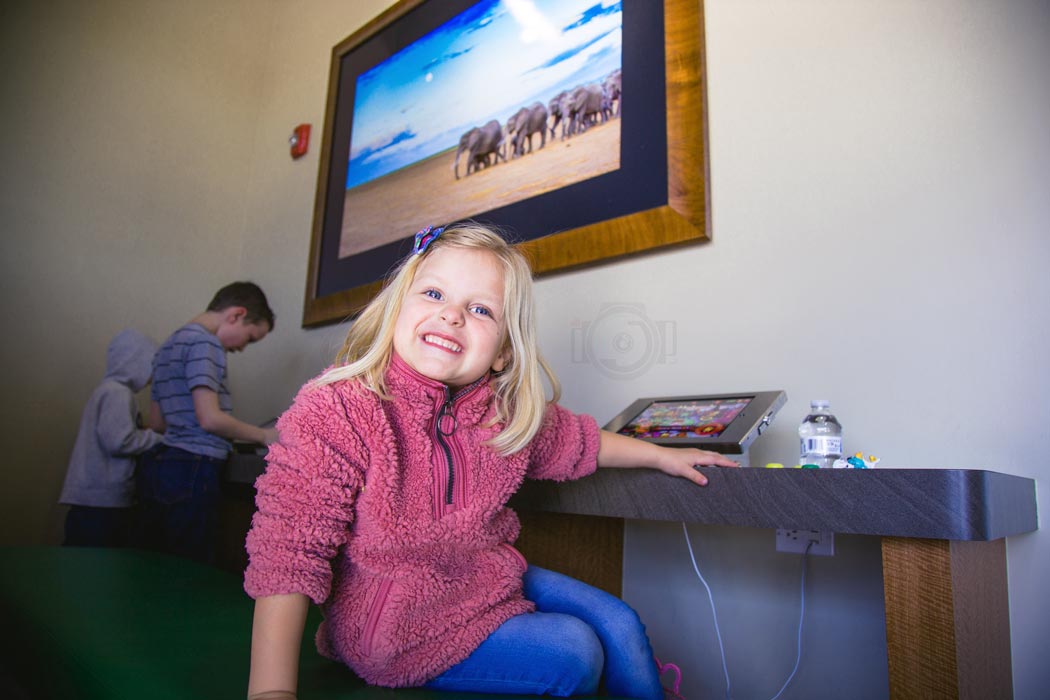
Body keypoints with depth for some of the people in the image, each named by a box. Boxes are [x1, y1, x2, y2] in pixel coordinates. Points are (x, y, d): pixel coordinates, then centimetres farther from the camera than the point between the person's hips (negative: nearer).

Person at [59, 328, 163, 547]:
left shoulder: (108, 389, 20)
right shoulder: (118, 392, -13)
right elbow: (119, 441, -23)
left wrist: (152, 436, 14)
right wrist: (160, 439, -11)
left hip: (95, 498, 10)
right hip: (103, 500, -10)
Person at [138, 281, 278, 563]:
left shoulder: (170, 344, 20)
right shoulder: (204, 342, -10)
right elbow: (210, 418, -17)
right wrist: (264, 435, -6)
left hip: (157, 464, 10)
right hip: (192, 470, -10)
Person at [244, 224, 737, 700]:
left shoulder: (506, 411, -9)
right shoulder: (334, 412, -26)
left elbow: (575, 441, 11)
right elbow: (288, 549, -25)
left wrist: (661, 455, 17)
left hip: (487, 578, 6)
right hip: (392, 622, -6)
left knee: (618, 623, 8)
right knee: (573, 651, -11)